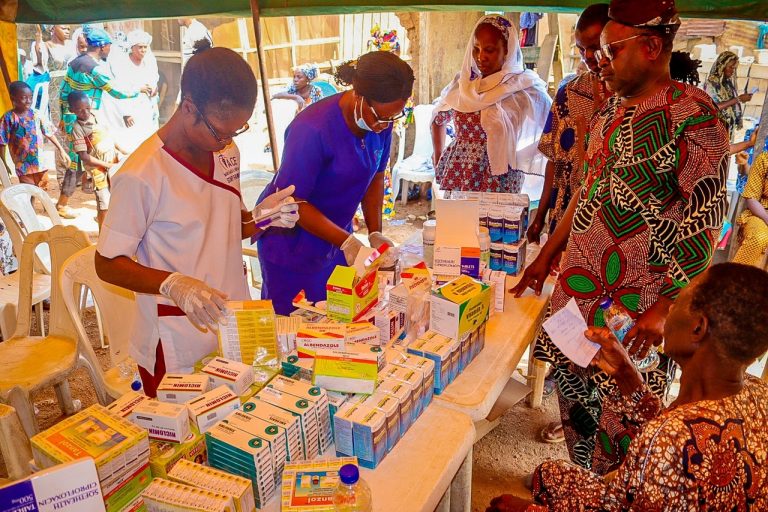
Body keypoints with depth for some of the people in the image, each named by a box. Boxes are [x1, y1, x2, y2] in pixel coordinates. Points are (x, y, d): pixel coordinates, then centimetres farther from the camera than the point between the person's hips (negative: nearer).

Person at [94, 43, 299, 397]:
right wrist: (174, 284, -30)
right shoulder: (141, 176, -20)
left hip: (235, 333, 7)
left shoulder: (227, 153, 3)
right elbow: (107, 264, -13)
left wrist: (260, 216, -7)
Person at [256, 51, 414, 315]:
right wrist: (347, 242, -28)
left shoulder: (381, 120, -6)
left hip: (335, 233, 6)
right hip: (291, 241, -6)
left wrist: (375, 233, -4)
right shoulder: (313, 129, -27)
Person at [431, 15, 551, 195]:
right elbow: (438, 118, 21)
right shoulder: (462, 83, 6)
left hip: (499, 183, -3)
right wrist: (439, 160, 16)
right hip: (455, 178, 3)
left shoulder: (525, 88, -5)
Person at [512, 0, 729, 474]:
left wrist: (667, 307, -21)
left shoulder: (693, 116, -14)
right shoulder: (613, 109, 11)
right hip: (580, 287, 8)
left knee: (621, 414, 4)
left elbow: (705, 222, -16)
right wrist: (547, 255, 17)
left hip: (639, 300, -7)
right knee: (574, 387, 18)